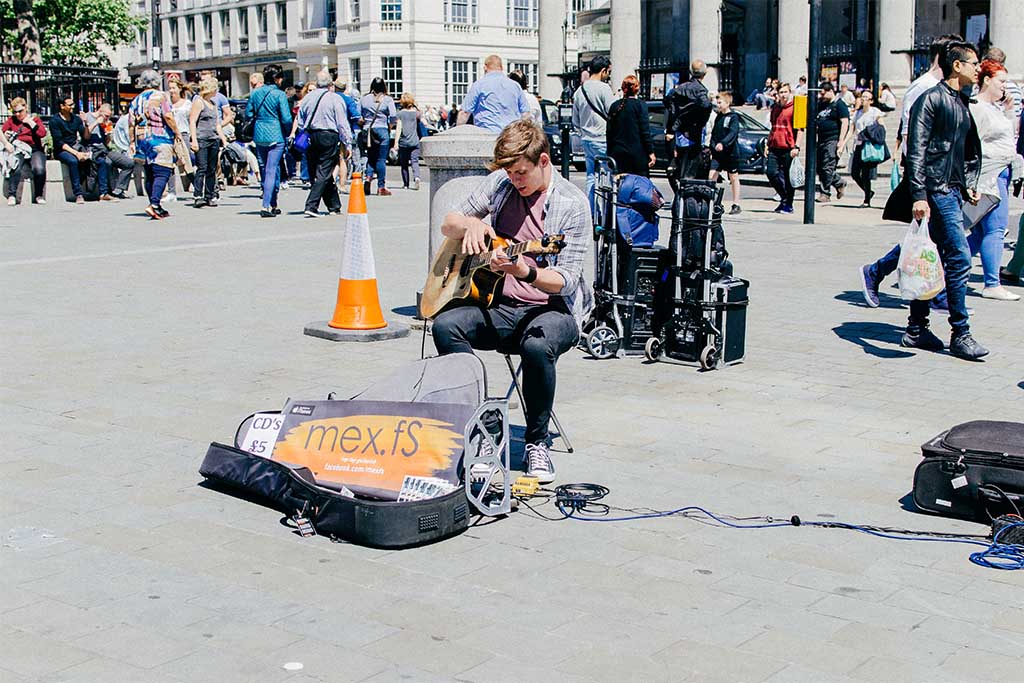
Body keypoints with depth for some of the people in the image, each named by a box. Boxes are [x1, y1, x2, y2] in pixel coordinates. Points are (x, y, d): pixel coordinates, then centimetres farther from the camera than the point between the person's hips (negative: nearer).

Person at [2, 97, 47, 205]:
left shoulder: (34, 119, 14)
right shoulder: (11, 120, 19)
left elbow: (42, 133, -3)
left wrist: (30, 122, -2)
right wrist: (6, 143, -9)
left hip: (34, 149, -1)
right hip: (17, 150, 1)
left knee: (39, 169, -29)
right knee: (15, 168, -31)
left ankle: (38, 196, -13)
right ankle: (11, 196, -24)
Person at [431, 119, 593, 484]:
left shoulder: (571, 204, -10)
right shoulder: (499, 183, 6)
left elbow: (566, 279, -17)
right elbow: (447, 224, 14)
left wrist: (525, 272, -36)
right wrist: (470, 224, -10)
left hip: (552, 309, -5)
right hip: (500, 306, 5)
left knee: (537, 344, -38)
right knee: (445, 324, -25)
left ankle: (537, 442, -14)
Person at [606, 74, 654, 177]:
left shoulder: (614, 106, 6)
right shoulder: (640, 105, -6)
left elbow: (609, 131, 9)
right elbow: (645, 131, -8)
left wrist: (610, 152, 15)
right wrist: (651, 152, -5)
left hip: (617, 153, 4)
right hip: (637, 153, -4)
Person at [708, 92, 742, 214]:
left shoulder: (733, 117, -7)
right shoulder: (718, 117, 13)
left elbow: (733, 133, -21)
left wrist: (723, 143, -35)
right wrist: (711, 149, 11)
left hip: (730, 153, -6)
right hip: (717, 154, 6)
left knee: (734, 178, 5)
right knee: (711, 176, -6)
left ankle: (736, 205, 13)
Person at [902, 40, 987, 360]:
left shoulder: (963, 104, 18)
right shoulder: (932, 99, -9)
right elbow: (916, 150, -15)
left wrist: (968, 184, 17)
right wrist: (919, 195, -20)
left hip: (953, 191, 9)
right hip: (937, 190, -9)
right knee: (959, 257, -11)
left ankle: (916, 329, 16)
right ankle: (960, 335, -6)